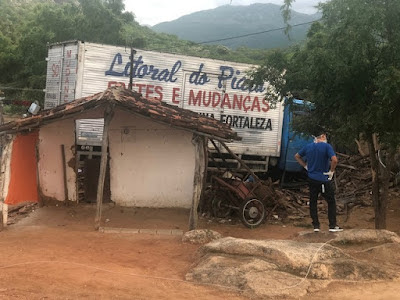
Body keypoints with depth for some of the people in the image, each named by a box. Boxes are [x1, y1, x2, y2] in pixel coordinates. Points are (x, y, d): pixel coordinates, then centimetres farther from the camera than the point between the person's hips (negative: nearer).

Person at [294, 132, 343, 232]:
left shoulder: (308, 146, 5)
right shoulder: (326, 146, -12)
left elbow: (297, 156, 17)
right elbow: (334, 160, -24)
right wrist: (331, 171, -10)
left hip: (311, 179, 5)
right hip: (324, 179, -5)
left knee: (313, 202, 12)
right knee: (331, 202, 8)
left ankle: (316, 225, 14)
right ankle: (332, 226, 9)